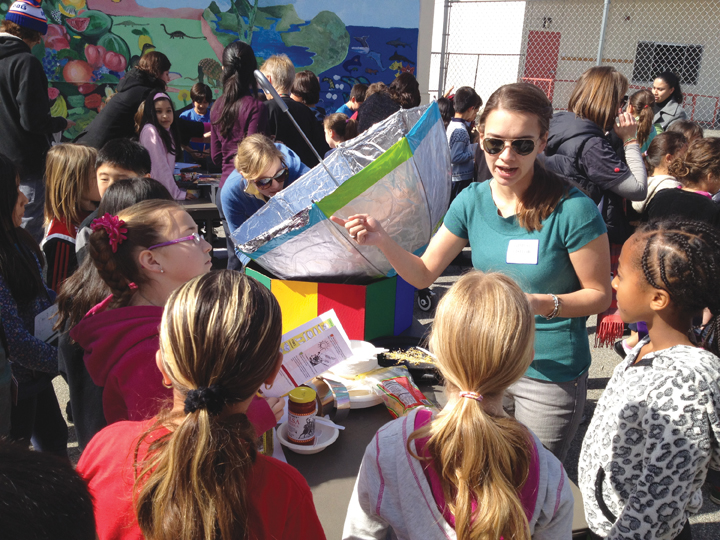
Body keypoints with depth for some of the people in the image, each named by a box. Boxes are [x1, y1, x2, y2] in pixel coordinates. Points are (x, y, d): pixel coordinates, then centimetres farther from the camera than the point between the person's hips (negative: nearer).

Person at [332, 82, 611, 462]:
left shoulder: (572, 210, -19)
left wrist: (541, 304, -27)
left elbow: (600, 295, -10)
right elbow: (423, 274, 1)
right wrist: (381, 239, -15)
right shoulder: (473, 200, -4)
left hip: (552, 372, -4)